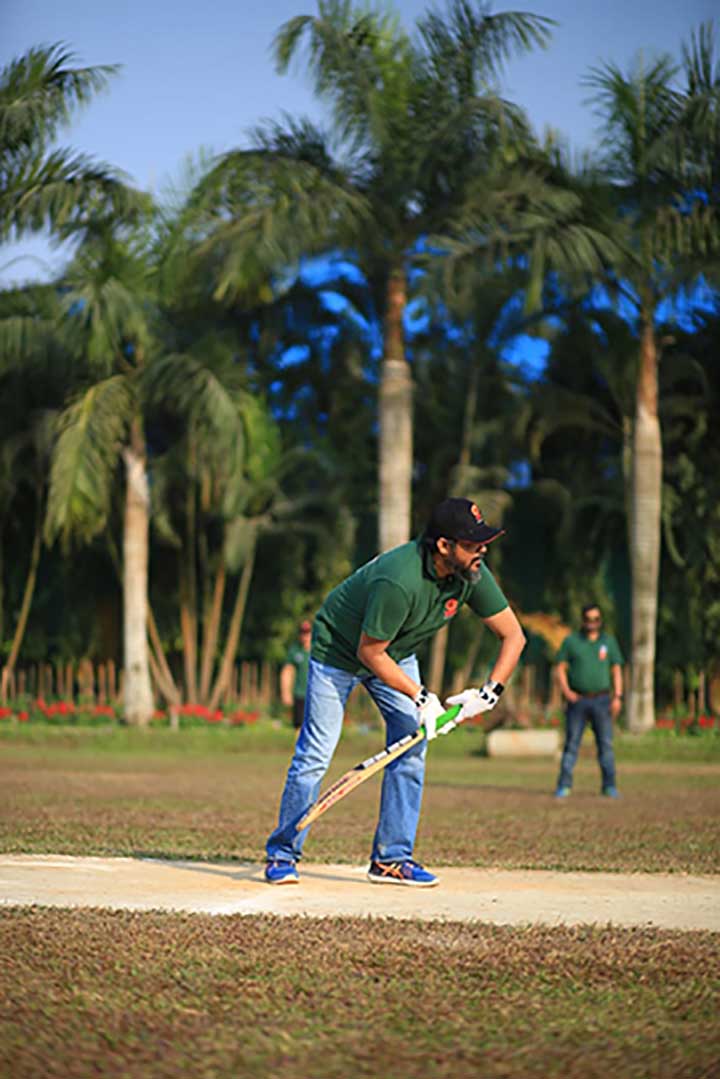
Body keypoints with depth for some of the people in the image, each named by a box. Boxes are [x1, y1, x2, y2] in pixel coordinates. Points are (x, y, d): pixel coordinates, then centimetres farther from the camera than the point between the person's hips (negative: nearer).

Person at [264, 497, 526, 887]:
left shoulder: (471, 574, -19)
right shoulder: (399, 581, -39)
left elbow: (513, 635, -11)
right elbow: (369, 653, -28)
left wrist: (490, 692, -25)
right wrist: (421, 697, -30)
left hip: (397, 653, 7)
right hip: (340, 647, -6)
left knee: (412, 747, -3)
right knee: (316, 752, -7)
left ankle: (391, 858, 4)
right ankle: (282, 854, 6)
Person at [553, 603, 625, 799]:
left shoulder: (609, 641, 10)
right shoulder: (571, 641, 6)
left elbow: (616, 671, 11)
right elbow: (561, 668, 5)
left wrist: (617, 697, 0)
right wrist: (566, 691, -11)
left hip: (601, 700, 1)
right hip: (577, 700, -1)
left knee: (605, 743, -1)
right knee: (571, 743, -4)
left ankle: (609, 786, 3)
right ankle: (564, 785, -2)